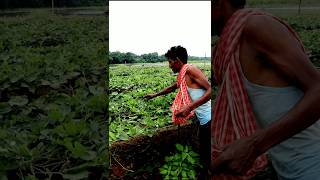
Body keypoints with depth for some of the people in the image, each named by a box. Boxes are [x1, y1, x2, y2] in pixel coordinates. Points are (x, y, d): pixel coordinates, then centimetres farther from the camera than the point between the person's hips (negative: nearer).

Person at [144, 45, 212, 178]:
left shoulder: (190, 69, -14)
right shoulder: (182, 76, 14)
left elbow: (211, 90, -22)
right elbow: (171, 88, 35)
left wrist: (190, 107, -26)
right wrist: (155, 95, 45)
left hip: (208, 119, -9)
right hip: (204, 120, 9)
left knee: (207, 155, -1)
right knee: (204, 153, 22)